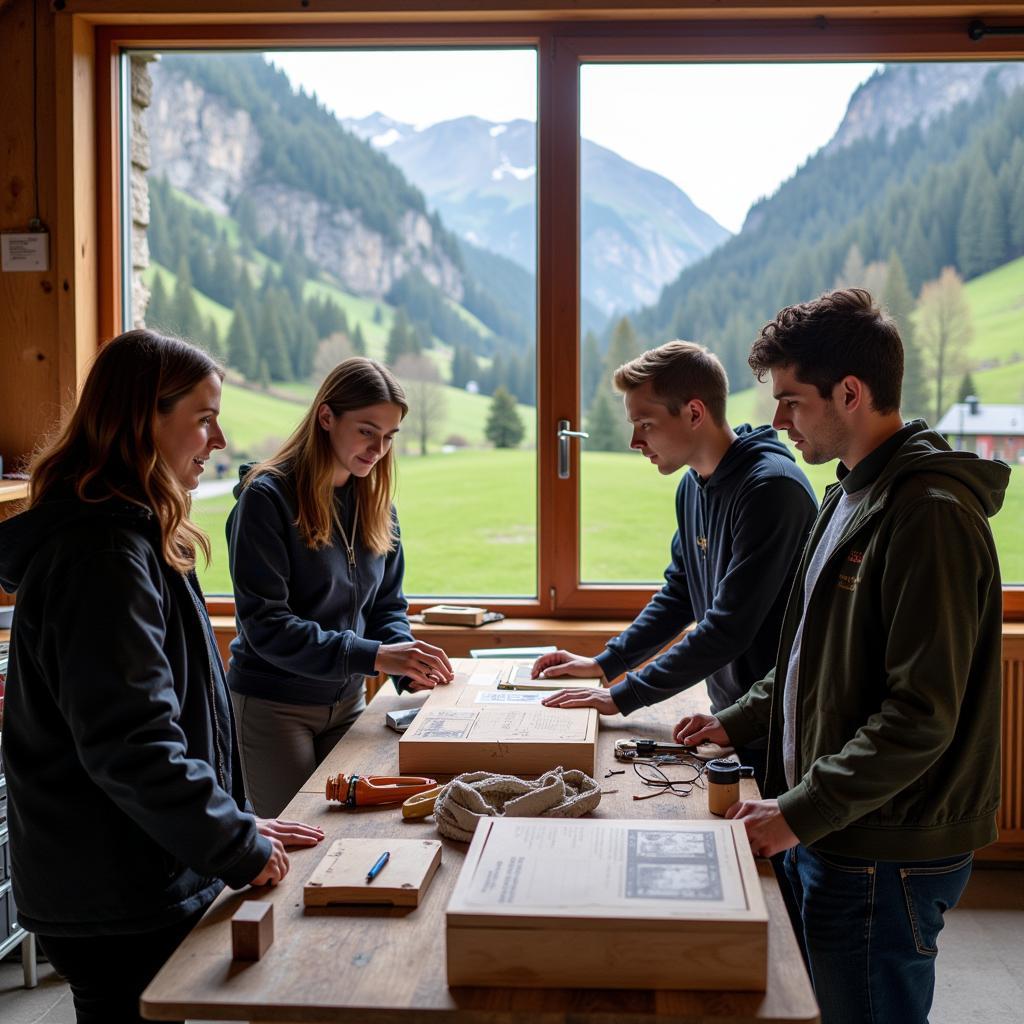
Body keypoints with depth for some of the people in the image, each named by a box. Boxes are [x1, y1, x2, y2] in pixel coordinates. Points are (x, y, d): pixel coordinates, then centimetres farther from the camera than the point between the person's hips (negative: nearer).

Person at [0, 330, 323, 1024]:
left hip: (148, 882, 10)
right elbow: (128, 744, -27)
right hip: (115, 907, -10)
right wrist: (238, 848, -17)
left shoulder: (134, 538, 11)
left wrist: (237, 821, 13)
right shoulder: (102, 556, -22)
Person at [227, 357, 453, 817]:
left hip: (347, 702, 6)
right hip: (273, 706, -6)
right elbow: (265, 623, -21)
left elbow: (387, 605, 9)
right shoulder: (267, 497, -16)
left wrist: (409, 666, -12)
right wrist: (373, 656, -29)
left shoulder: (375, 502, 5)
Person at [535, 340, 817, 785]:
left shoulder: (771, 487, -23)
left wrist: (623, 695, -22)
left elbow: (729, 629, -27)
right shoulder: (693, 486, 6)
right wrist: (604, 663, 9)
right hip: (730, 716, 8)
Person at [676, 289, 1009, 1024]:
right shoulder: (852, 496, 11)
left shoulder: (929, 515, -21)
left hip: (886, 860, -9)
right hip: (832, 837, 9)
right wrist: (739, 722, 13)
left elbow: (921, 716, -25)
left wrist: (802, 812, -21)